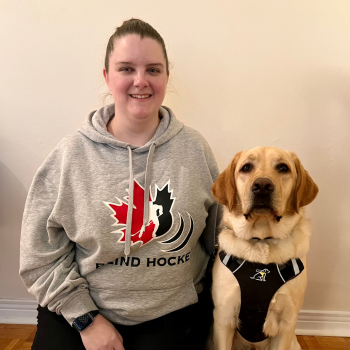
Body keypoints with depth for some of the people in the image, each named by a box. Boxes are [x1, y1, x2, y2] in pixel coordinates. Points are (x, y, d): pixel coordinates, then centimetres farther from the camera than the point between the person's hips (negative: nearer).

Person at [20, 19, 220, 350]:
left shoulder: (194, 148, -5)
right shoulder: (70, 155, -9)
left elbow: (217, 234, 5)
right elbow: (41, 253, -5)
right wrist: (85, 318, -8)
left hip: (174, 313, 1)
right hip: (79, 310, 0)